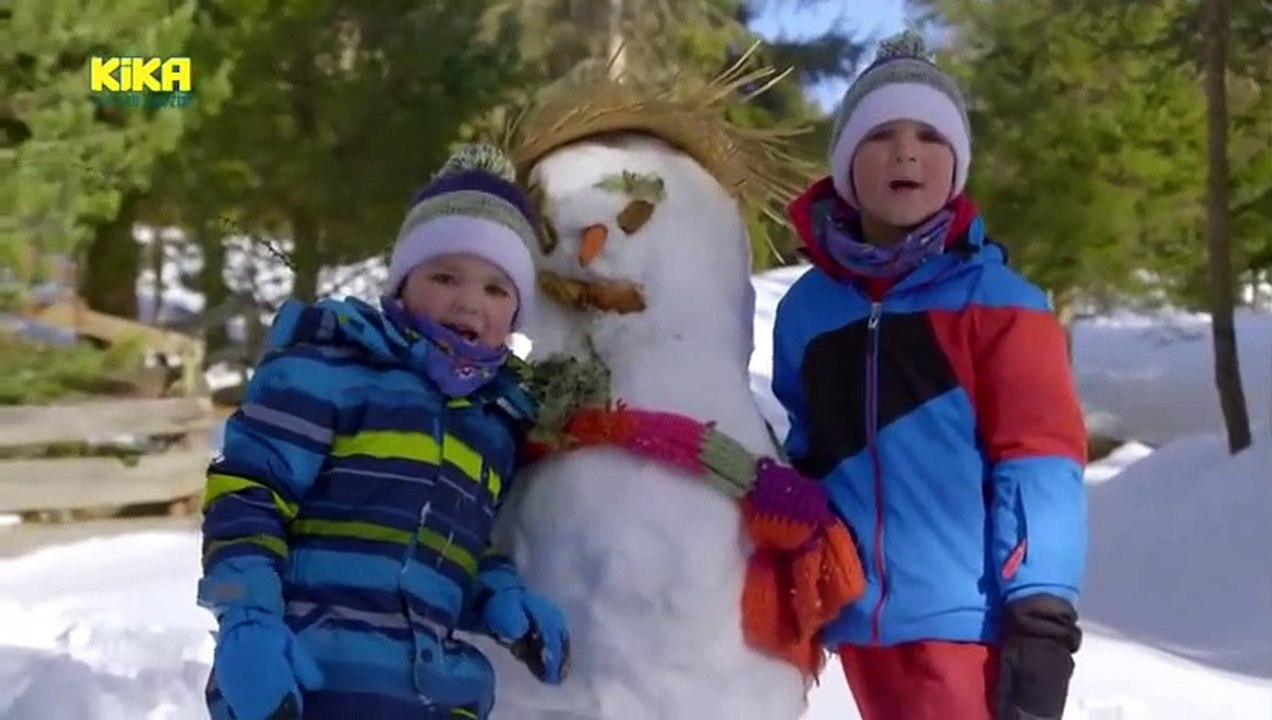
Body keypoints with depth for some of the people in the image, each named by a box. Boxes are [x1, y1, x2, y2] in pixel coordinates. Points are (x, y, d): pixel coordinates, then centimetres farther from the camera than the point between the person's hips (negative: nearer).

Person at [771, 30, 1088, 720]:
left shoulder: (996, 299, -4)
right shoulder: (804, 309, 9)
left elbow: (1038, 458, -10)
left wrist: (1041, 619, -17)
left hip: (968, 619, -5)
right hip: (863, 624, 5)